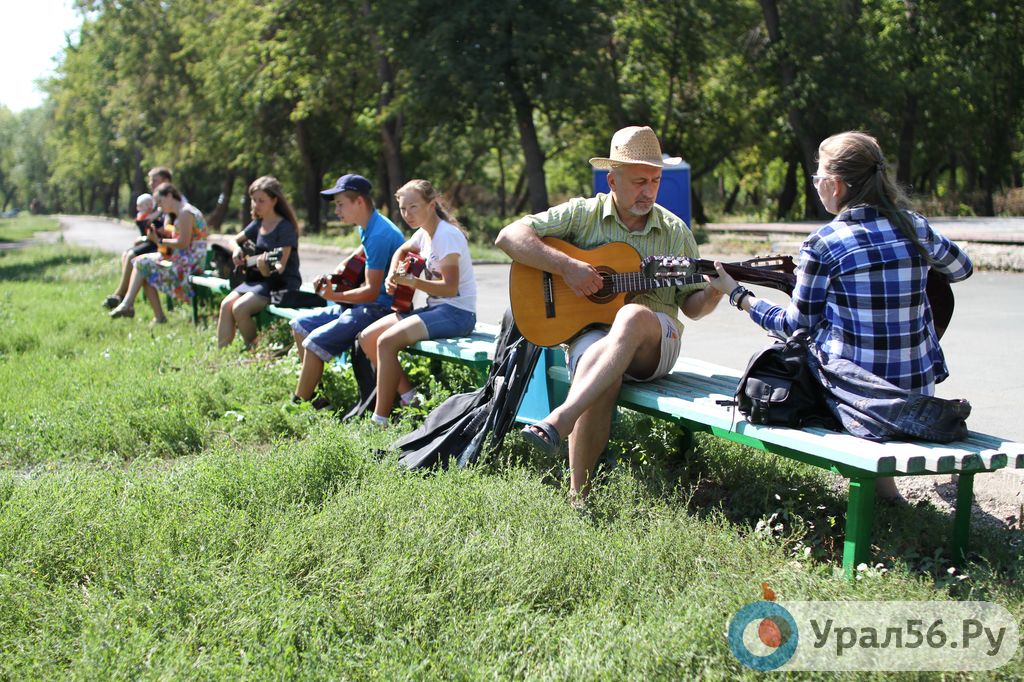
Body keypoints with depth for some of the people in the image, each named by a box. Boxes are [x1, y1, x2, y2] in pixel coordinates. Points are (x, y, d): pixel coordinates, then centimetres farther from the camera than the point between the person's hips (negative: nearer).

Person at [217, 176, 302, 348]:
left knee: (239, 308, -24)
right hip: (259, 278, 8)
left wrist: (266, 268, -40)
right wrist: (236, 250, 3)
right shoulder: (258, 224, 9)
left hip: (283, 282, -8)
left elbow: (280, 267, -20)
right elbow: (235, 240, 25)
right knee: (226, 304, -12)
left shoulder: (285, 227, -14)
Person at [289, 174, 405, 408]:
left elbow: (372, 291, -23)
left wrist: (335, 296, -23)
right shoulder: (367, 228, 10)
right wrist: (341, 267, 17)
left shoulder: (379, 235, -21)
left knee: (315, 342, -21)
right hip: (362, 304, 11)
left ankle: (298, 406, -8)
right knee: (300, 325, 10)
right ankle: (312, 393, 10)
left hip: (381, 308, -11)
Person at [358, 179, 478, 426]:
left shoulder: (446, 235, -16)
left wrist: (411, 281, -31)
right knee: (367, 338, -1)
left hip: (456, 313, -10)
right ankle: (409, 396, 1)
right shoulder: (424, 233, 11)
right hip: (435, 308, 10)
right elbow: (401, 251, 33)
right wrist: (392, 276, 13)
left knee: (387, 341, -26)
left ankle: (381, 419, -20)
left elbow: (450, 287, -23)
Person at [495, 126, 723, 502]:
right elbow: (508, 237, -4)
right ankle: (578, 495, -32)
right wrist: (566, 265, -15)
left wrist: (711, 294, -9)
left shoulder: (675, 231, 12)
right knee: (597, 368, -37)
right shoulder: (582, 214, 4)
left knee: (632, 316, -36)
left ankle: (558, 421, -48)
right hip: (589, 331, -1)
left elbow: (691, 304, 15)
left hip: (656, 339, 1)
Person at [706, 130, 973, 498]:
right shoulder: (915, 226, 1)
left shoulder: (822, 243, -11)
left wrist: (737, 295, 10)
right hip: (917, 392, 4)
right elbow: (961, 268, 21)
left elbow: (797, 325, -1)